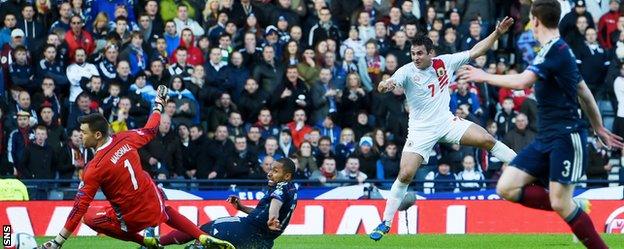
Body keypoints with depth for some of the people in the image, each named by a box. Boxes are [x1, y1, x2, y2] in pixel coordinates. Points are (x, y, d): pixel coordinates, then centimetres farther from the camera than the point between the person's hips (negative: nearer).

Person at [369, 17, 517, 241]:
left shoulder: (444, 63, -5)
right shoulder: (407, 72, -15)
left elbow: (475, 51, 1)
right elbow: (390, 83, -33)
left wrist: (497, 33, -8)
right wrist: (385, 85, -59)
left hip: (446, 121, 3)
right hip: (421, 130, -3)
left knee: (487, 140, -12)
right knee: (405, 175, -12)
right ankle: (385, 224, -2)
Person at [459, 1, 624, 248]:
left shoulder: (555, 50, -15)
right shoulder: (556, 50, 16)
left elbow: (522, 81, -27)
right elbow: (584, 93, 23)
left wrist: (485, 77, -15)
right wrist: (599, 128, 29)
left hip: (566, 137, -9)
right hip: (546, 138, 9)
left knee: (560, 204, -12)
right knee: (507, 188, -1)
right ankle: (574, 208, 8)